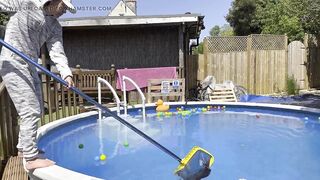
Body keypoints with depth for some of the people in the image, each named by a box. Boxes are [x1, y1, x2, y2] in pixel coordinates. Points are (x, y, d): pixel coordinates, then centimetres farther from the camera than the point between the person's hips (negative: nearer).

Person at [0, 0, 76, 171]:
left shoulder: (55, 27, 11)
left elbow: (57, 52, -1)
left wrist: (66, 73, -17)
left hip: (30, 67, 8)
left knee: (36, 110, 14)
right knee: (30, 111, -10)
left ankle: (24, 146, 34)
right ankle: (31, 158, 0)